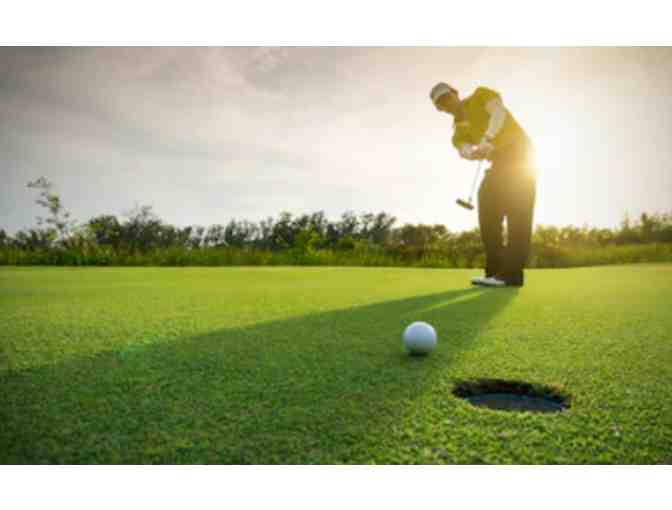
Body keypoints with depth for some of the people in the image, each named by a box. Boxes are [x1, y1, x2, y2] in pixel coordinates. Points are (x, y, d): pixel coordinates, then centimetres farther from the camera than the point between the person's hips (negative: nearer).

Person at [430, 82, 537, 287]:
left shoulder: (481, 95, 2)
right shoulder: (459, 129, 13)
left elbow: (499, 111, -17)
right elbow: (464, 150, -7)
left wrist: (486, 140, -32)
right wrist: (473, 153, -31)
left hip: (519, 152, -7)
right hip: (500, 162, 7)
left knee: (517, 213, -15)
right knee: (488, 211, -4)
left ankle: (512, 272, -20)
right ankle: (495, 270, -2)